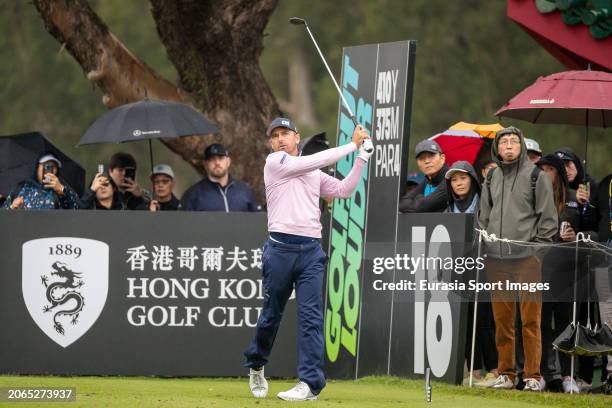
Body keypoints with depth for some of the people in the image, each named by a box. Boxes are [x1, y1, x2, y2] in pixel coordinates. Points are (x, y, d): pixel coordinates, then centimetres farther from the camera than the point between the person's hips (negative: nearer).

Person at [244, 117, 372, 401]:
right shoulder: (275, 162, 3)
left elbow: (344, 190, 13)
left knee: (311, 315, -8)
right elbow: (317, 161, -6)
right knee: (271, 314, 5)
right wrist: (352, 145, 0)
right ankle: (256, 366, 29)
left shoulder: (315, 174, 21)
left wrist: (363, 157, 6)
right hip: (280, 249, -3)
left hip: (311, 252, 3)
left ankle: (310, 383, -12)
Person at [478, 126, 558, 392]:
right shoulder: (491, 178, 16)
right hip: (496, 258, 4)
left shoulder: (536, 176, 2)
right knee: (502, 319, 5)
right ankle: (506, 373, 11)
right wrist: (482, 244, 12)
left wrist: (538, 248, -6)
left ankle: (533, 375, -2)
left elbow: (548, 217, 0)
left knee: (530, 319, -6)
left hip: (527, 258, -4)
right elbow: (483, 216, 22)